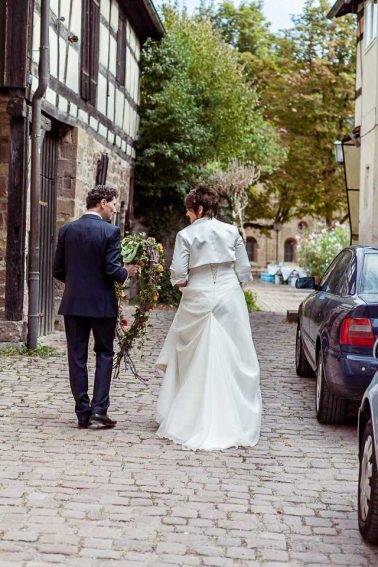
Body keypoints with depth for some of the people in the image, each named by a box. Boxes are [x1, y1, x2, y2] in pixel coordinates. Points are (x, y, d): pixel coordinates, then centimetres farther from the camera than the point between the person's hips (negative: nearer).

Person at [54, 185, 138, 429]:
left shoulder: (67, 230, 2)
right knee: (104, 353, 10)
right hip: (102, 303, -3)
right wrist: (127, 272, 5)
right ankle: (99, 408, 2)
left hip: (73, 303, 3)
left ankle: (83, 413, 10)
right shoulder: (110, 231, -10)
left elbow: (58, 270, 4)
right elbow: (112, 270, -16)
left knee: (77, 357, 7)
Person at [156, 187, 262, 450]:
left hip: (198, 300, -1)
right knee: (234, 360, 6)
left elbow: (178, 274, -9)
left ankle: (187, 421, 15)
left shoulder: (186, 235, -5)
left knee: (194, 361, 10)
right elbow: (244, 271, 2)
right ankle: (234, 424, 8)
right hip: (229, 298, 1)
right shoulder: (232, 232, 1)